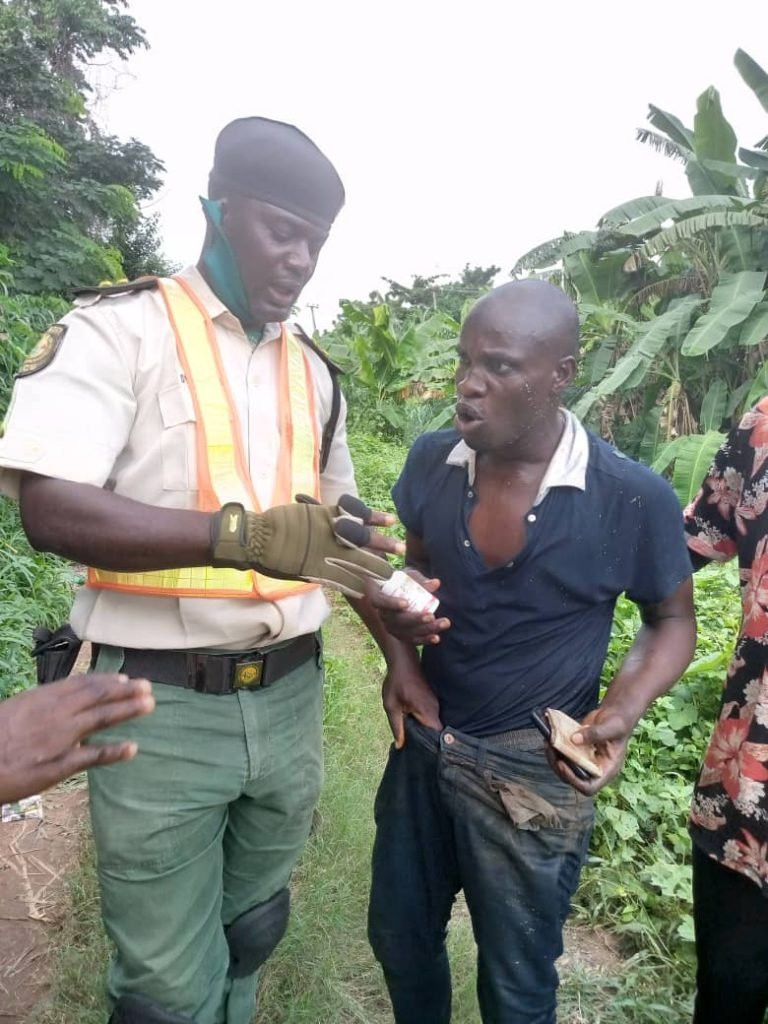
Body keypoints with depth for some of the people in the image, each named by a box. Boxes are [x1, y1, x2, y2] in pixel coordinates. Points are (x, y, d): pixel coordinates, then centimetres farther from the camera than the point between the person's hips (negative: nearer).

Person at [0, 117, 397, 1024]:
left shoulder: (313, 371, 10)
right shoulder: (119, 329, -8)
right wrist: (245, 534, -31)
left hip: (289, 695, 6)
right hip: (162, 705, -5)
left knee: (251, 935, 23)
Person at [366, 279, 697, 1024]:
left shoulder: (632, 499, -19)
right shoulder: (431, 461, -8)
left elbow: (673, 621, -2)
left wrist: (623, 710, -18)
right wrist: (400, 656, -6)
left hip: (532, 769, -4)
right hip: (423, 741, 4)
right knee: (398, 938, 26)